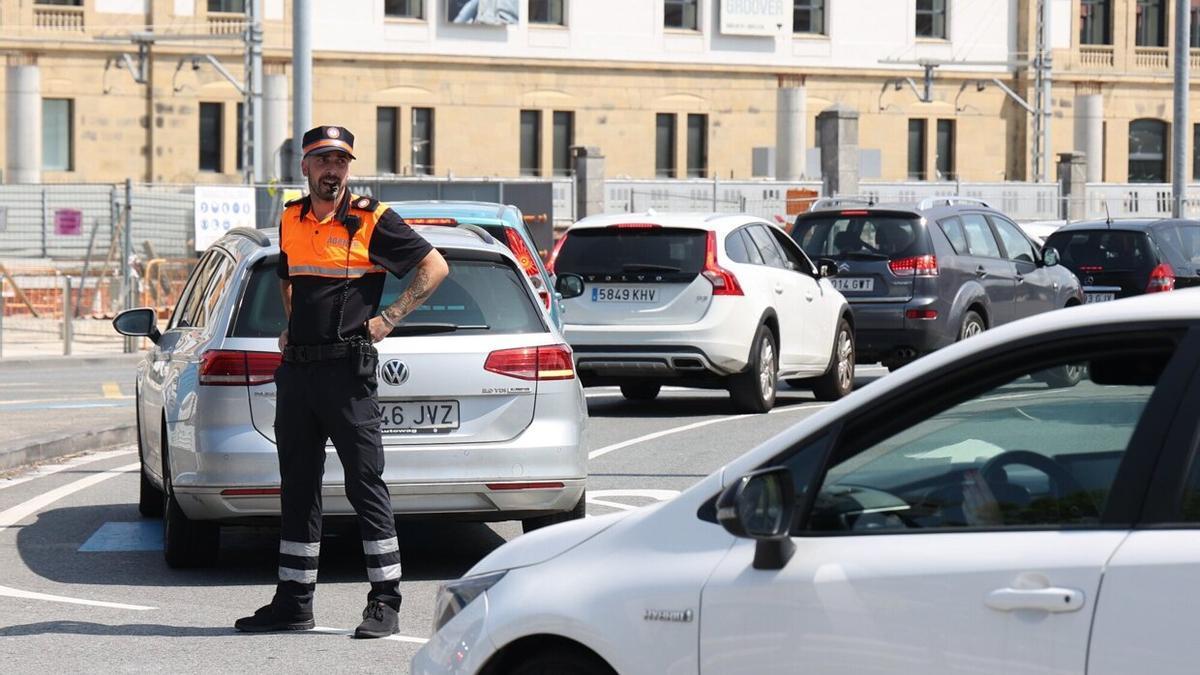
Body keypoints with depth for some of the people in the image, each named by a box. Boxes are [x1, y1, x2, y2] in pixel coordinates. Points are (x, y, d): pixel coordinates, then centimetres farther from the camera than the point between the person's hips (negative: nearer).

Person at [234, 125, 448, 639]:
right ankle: (294, 601, 15)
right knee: (297, 489, 9)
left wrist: (390, 318, -8)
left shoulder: (371, 220, -5)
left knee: (365, 483, -4)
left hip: (347, 369, -6)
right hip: (296, 368, 6)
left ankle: (385, 601, 1)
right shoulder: (290, 220, 13)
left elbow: (434, 267, -2)